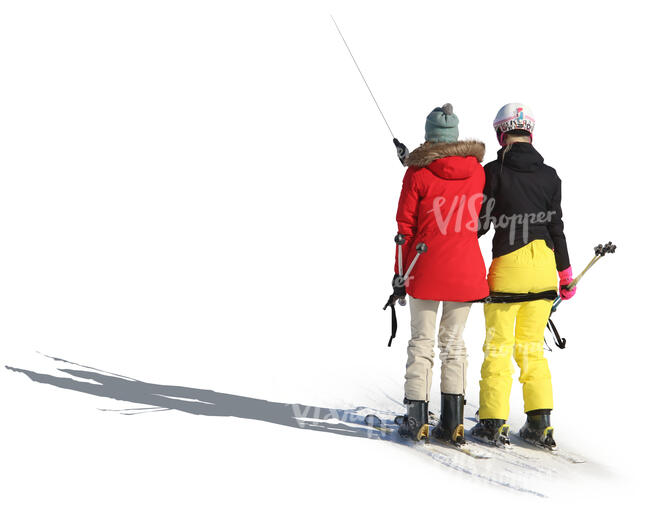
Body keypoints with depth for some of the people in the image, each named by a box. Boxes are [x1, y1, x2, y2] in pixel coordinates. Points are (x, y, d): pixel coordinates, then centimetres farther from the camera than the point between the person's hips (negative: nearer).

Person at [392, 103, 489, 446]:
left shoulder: (417, 174, -8)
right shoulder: (477, 171, 1)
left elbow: (405, 227, -5)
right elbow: (477, 220, 12)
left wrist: (400, 274, 2)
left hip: (426, 269, -2)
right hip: (466, 269, 3)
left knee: (422, 342, 7)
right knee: (454, 342, 11)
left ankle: (416, 419, 7)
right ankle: (452, 422, 8)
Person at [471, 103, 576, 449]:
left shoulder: (493, 171, -7)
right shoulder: (549, 176, 5)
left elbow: (480, 222, -6)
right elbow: (556, 228, 7)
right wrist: (566, 275, 16)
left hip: (508, 264, -4)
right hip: (544, 265, 4)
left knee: (498, 346, 6)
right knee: (532, 346, 13)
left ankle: (494, 423, 5)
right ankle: (540, 424, 10)